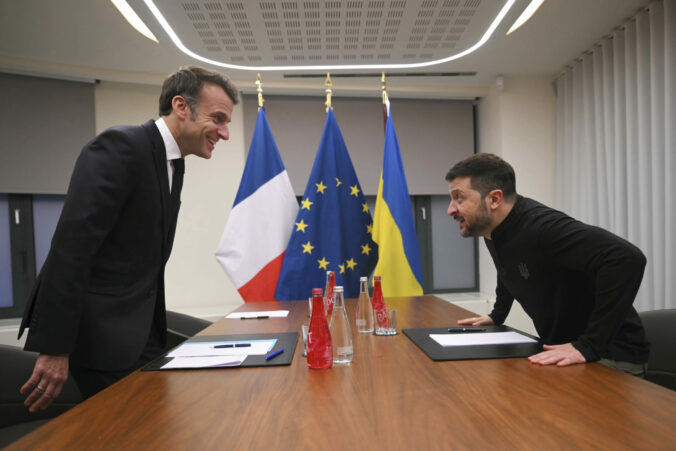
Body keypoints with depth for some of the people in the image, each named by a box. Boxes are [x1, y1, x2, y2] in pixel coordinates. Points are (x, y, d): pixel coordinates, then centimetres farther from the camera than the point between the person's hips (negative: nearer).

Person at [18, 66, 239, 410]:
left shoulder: (173, 162, 11)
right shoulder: (121, 147, -16)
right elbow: (71, 247, -23)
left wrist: (154, 328, 16)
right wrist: (55, 348, -23)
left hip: (141, 329, 9)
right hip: (101, 333, -9)